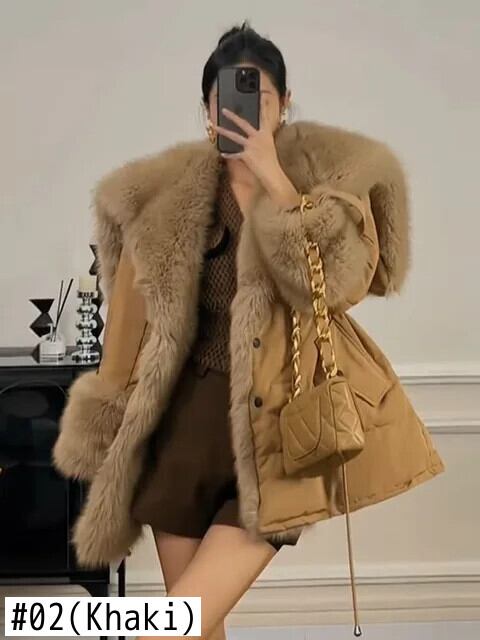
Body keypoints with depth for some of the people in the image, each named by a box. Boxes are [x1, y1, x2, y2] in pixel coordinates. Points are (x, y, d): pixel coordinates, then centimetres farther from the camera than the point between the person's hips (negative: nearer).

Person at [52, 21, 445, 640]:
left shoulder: (335, 173, 0)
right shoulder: (167, 192, 3)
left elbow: (337, 283, -16)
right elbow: (135, 319, 9)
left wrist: (273, 175, -17)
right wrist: (115, 420, 12)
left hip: (277, 424, -2)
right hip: (186, 417, 3)